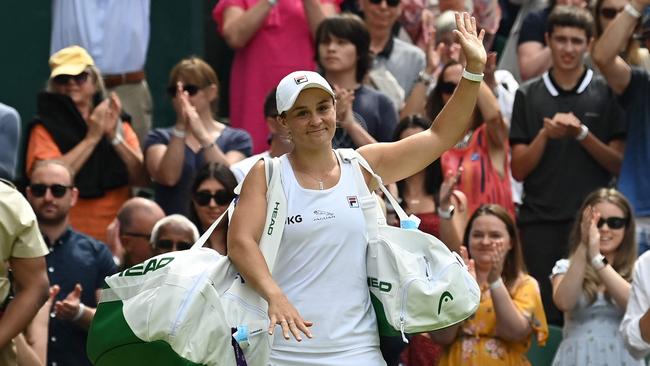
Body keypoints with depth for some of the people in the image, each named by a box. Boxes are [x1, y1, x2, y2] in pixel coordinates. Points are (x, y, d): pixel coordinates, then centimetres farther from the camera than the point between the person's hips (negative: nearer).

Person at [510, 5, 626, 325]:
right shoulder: (529, 96, 9)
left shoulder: (606, 93, 6)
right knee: (544, 315, -1)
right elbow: (518, 170, 6)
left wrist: (582, 134, -12)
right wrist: (546, 134, -11)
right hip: (540, 223, 1)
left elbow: (619, 164, 3)